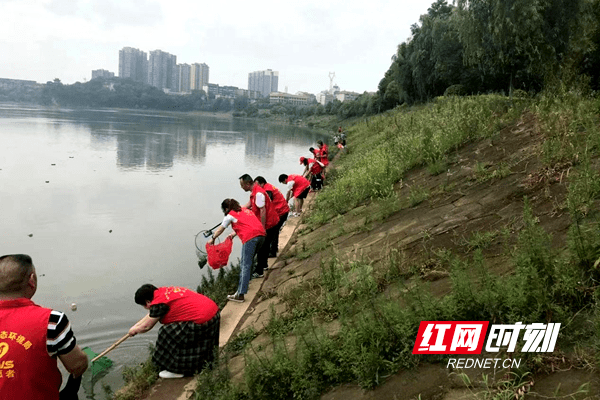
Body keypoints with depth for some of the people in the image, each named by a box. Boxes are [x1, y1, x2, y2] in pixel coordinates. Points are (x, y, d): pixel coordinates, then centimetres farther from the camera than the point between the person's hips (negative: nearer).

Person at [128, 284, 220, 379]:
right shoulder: (165, 291, 17)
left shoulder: (159, 303, -12)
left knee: (167, 333, -2)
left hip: (200, 323, -10)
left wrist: (134, 330, 20)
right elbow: (151, 315, 31)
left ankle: (177, 370, 8)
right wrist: (135, 326, 33)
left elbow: (146, 326, 0)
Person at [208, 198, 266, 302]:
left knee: (245, 265, -8)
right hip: (262, 234, 7)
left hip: (250, 237, -7)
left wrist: (212, 238, 39)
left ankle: (240, 294, -10)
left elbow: (220, 229, 24)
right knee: (249, 261, 22)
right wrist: (235, 233, 52)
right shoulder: (245, 210, 29)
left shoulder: (230, 215, 11)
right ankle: (245, 281, 29)